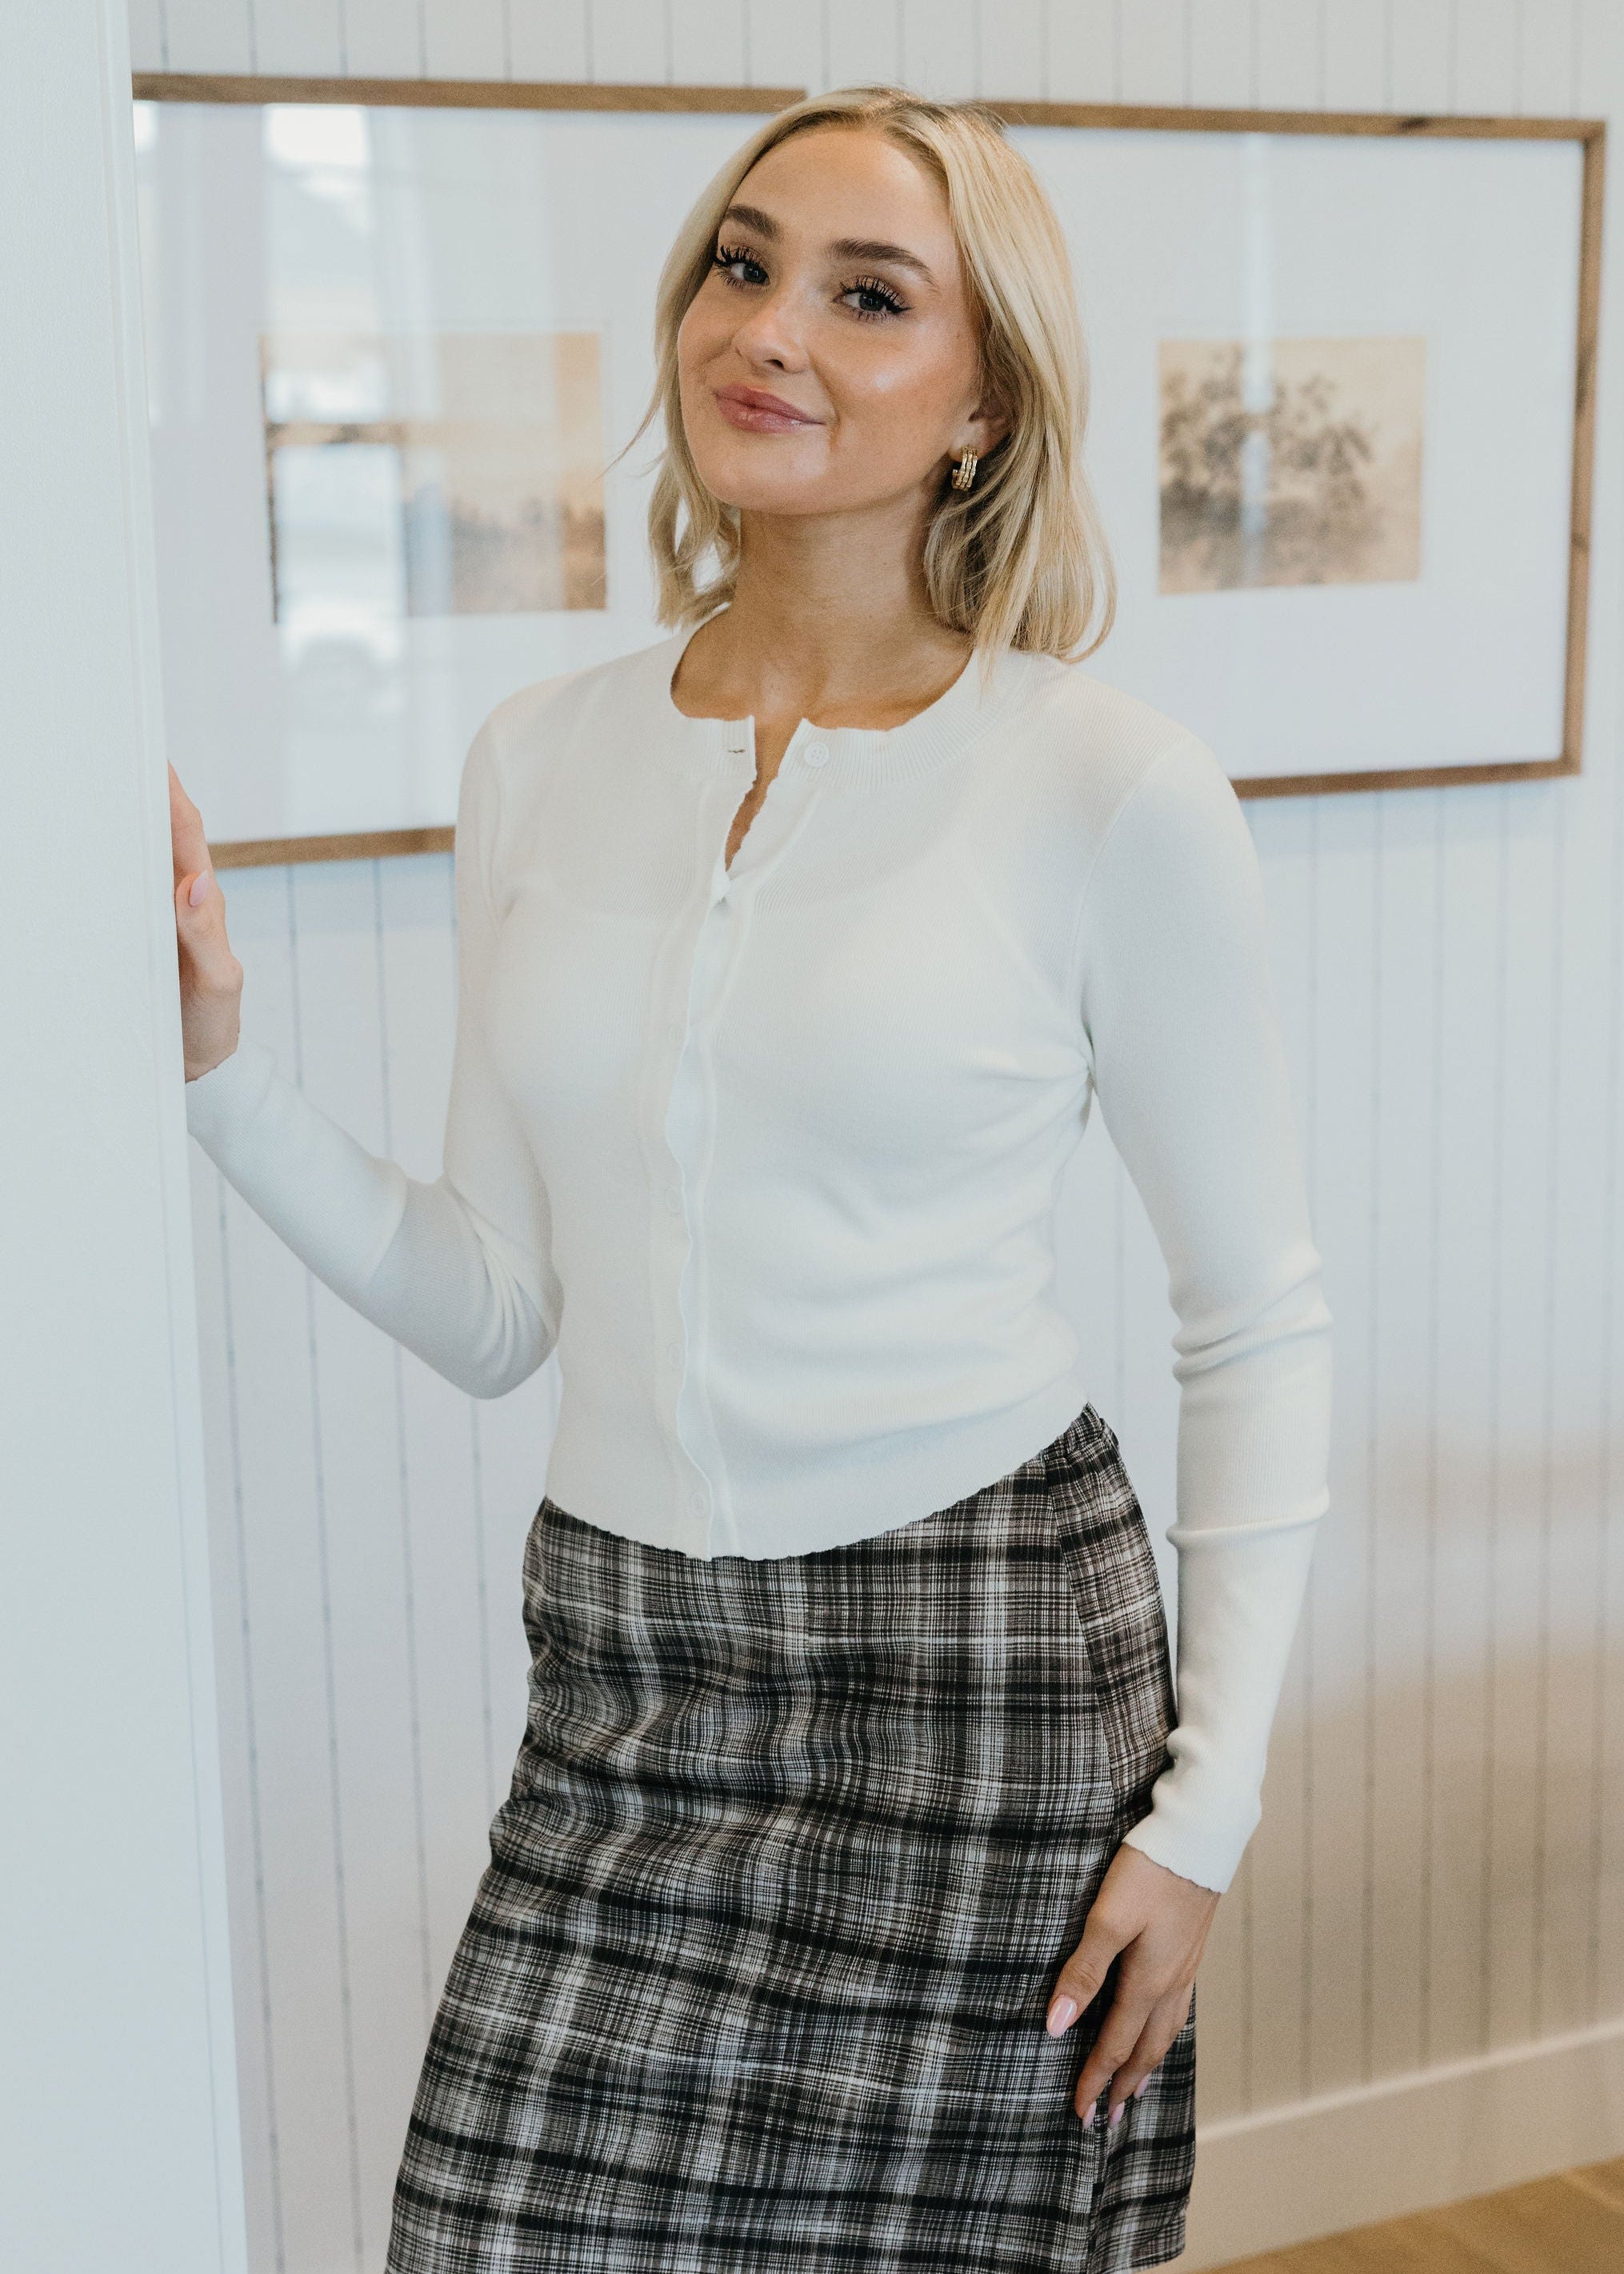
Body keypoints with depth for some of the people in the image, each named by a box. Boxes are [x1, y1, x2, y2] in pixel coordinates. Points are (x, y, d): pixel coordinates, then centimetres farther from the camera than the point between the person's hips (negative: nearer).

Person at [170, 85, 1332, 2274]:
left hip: (976, 1661, -3)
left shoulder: (1110, 791, -9)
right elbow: (492, 1305, 6)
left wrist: (1209, 1801, -5)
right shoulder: (540, 758, 3)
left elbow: (1259, 1326, -2)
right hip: (621, 1678, 4)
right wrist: (214, 1060, -5)